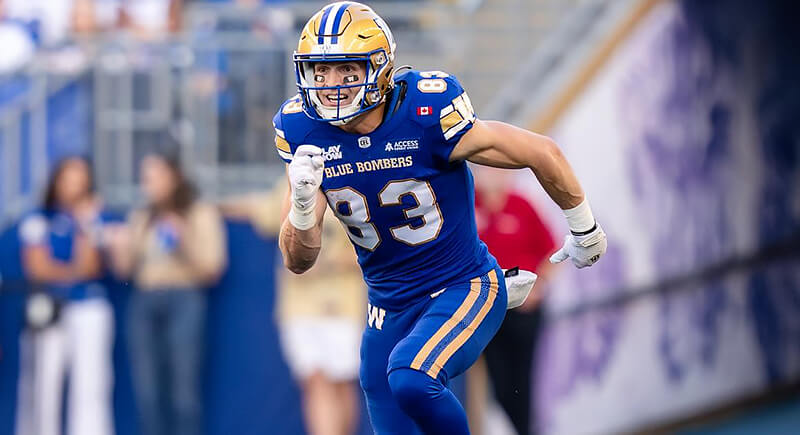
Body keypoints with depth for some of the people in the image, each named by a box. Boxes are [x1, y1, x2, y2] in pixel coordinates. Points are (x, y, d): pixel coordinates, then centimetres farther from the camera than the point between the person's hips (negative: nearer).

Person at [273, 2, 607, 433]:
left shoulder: (425, 116, -23)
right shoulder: (303, 133, -9)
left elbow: (541, 153, -12)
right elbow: (298, 261, -8)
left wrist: (584, 230, 2)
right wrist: (302, 201, -29)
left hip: (464, 289, -6)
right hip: (388, 309, 6)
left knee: (410, 378, -33)